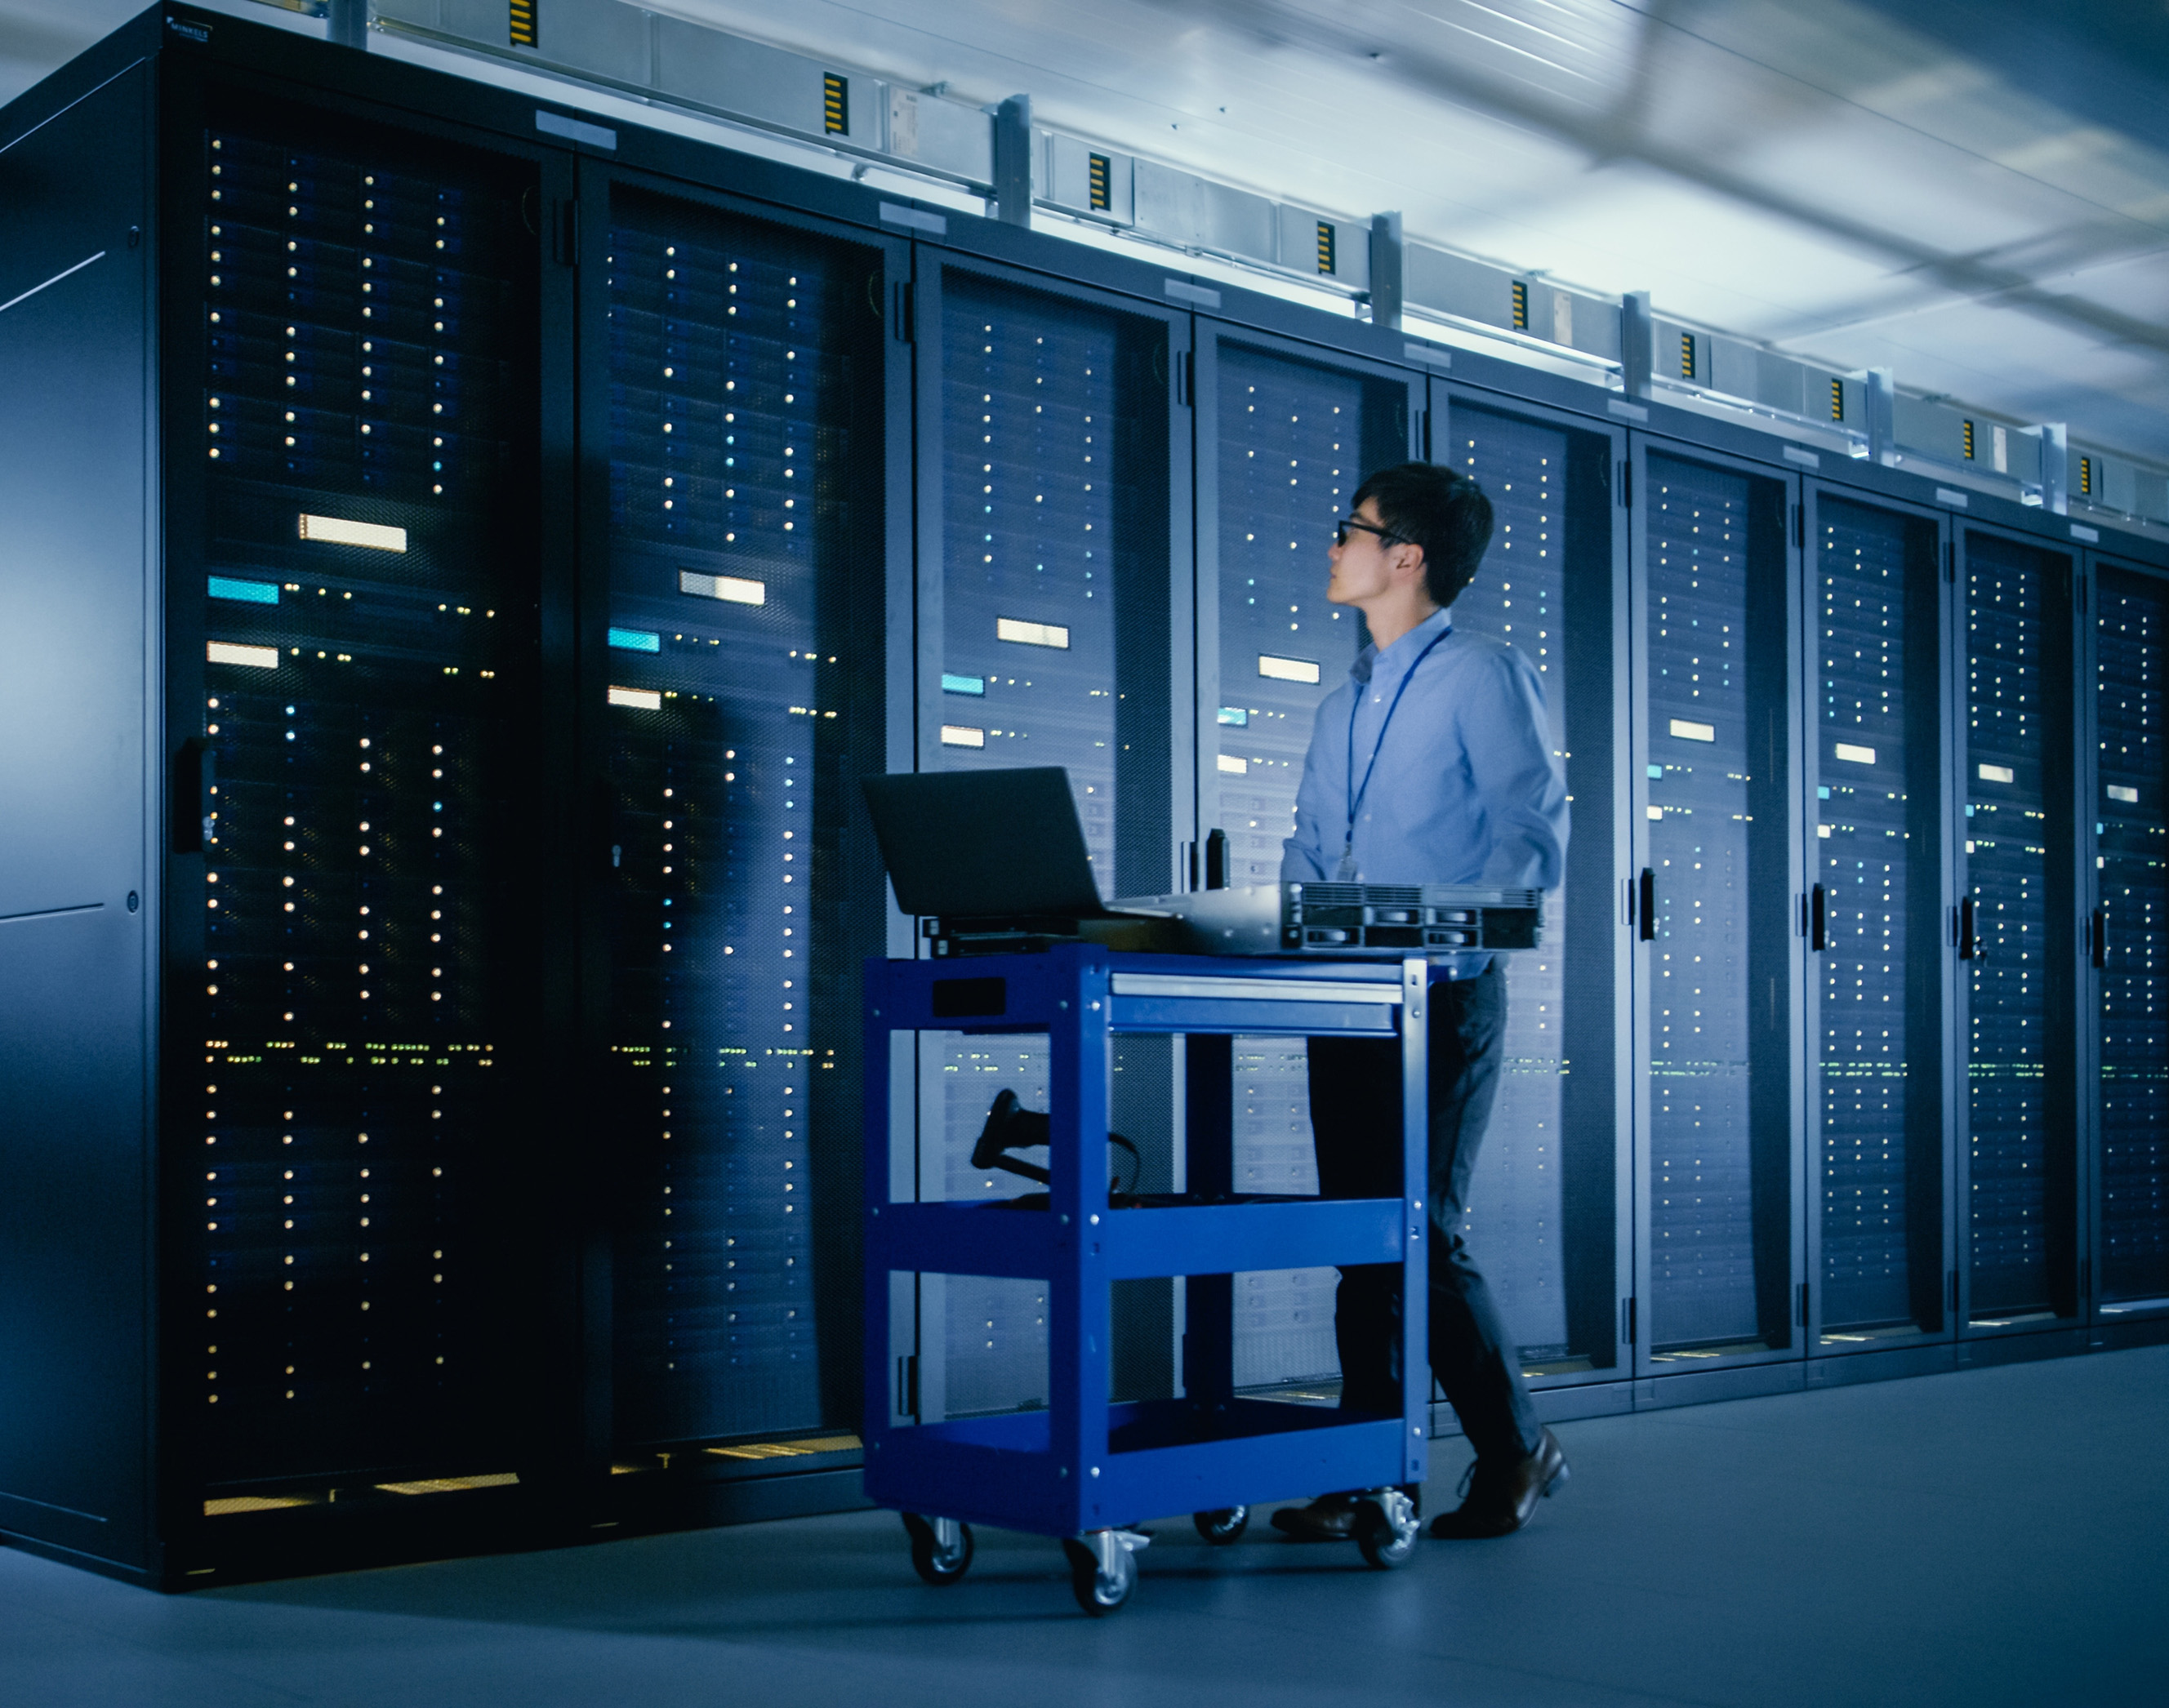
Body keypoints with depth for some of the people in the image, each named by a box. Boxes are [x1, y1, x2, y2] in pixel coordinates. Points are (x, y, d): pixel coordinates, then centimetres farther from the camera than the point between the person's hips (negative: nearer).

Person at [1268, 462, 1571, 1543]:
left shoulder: (1484, 677, -4)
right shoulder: (1344, 705, 21)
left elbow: (1530, 836, -12)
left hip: (1442, 997, -7)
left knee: (1420, 1233, -8)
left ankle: (1515, 1450, 10)